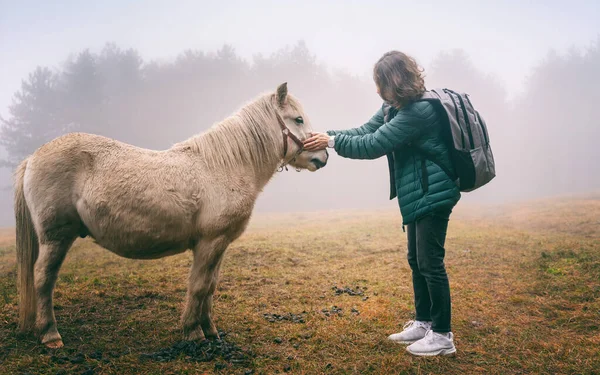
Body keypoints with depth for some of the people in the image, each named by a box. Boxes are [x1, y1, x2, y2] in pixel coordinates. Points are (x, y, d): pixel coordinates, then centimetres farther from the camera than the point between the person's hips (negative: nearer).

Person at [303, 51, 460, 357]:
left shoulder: (418, 111, -23)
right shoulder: (395, 107, 7)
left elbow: (373, 146, -24)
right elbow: (364, 131, 6)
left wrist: (330, 141, -17)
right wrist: (325, 135, -4)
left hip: (433, 195, -10)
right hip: (418, 195, 10)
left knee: (430, 262, -4)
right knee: (417, 261, 15)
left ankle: (443, 335, 7)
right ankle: (423, 323, 28)